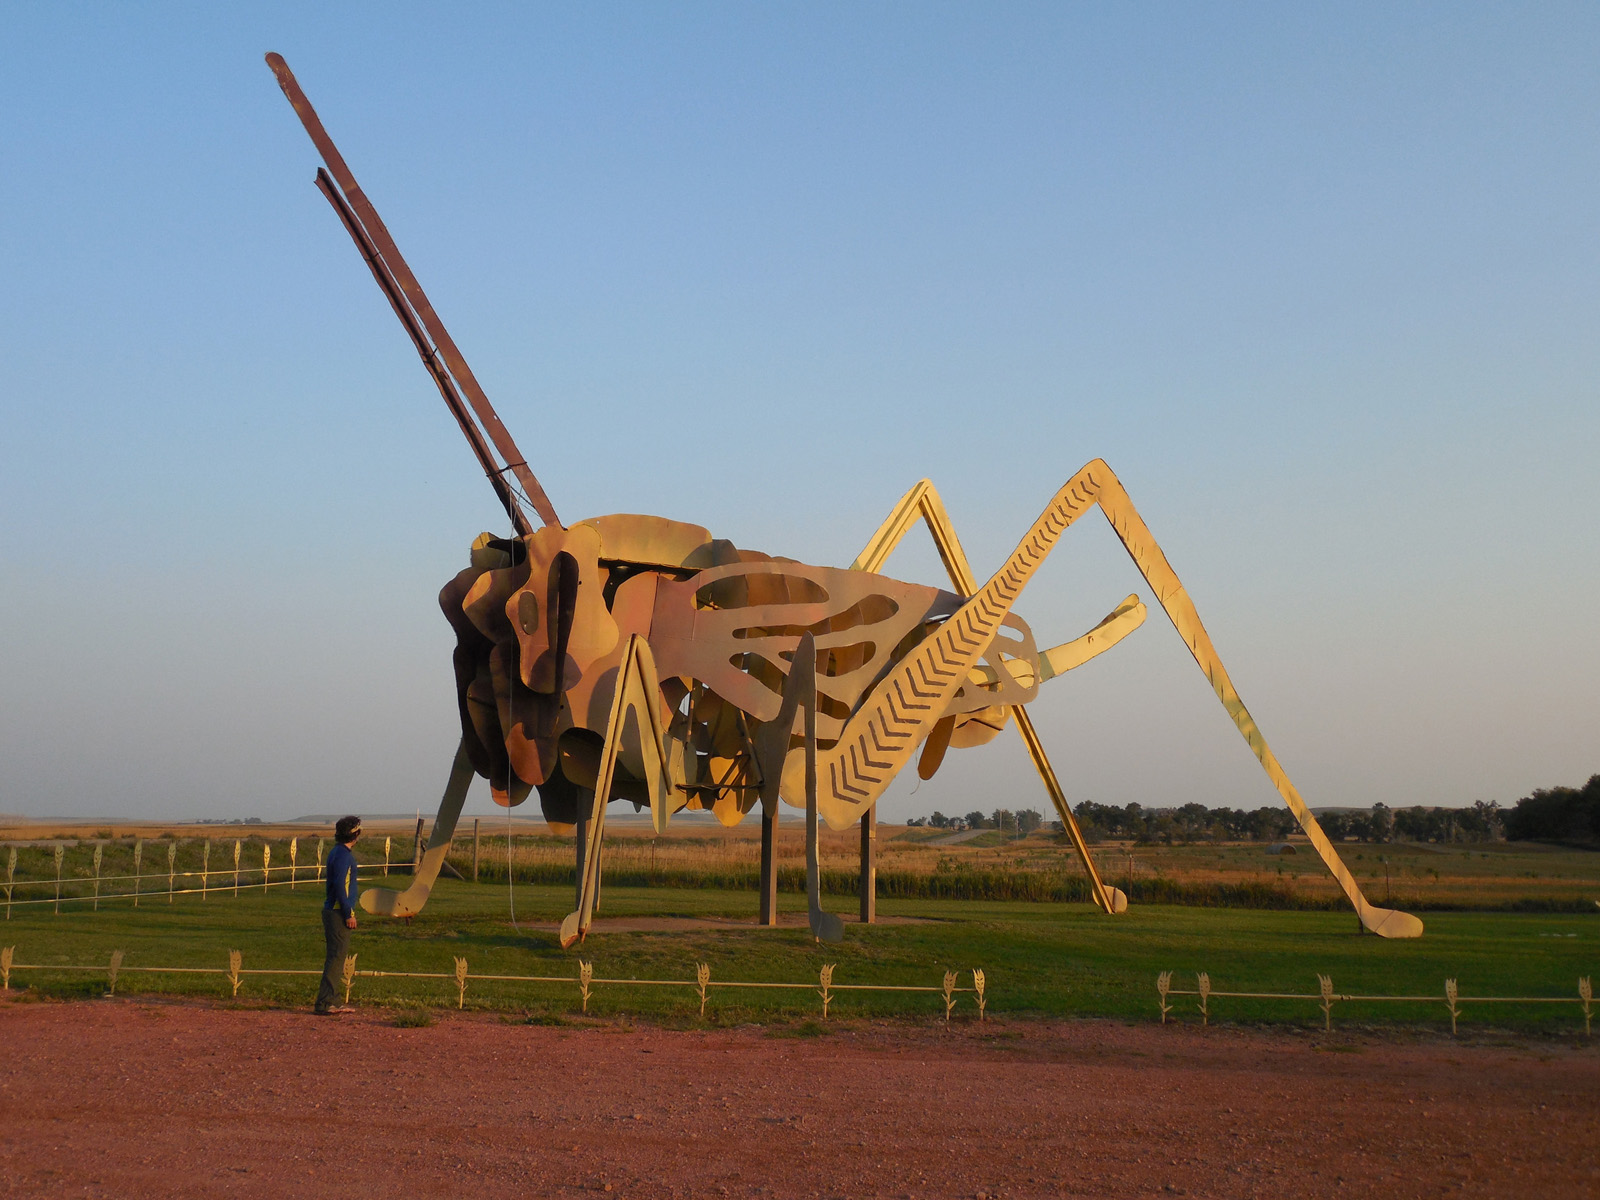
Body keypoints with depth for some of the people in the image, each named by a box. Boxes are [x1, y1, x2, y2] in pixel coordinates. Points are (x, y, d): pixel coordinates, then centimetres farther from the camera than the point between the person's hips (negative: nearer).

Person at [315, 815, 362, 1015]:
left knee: (336, 956, 13)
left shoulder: (338, 853, 16)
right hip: (338, 912, -10)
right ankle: (325, 1003, -9)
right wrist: (349, 913, -18)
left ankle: (332, 1001, 17)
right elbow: (340, 886, -21)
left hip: (332, 910, 10)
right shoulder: (343, 855, -15)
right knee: (337, 956, -9)